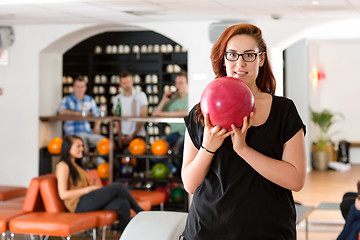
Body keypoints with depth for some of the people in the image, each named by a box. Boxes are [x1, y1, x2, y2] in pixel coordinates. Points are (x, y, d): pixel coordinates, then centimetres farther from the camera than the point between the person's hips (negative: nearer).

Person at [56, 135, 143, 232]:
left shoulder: (75, 165, 23)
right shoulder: (63, 166, -6)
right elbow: (63, 195, -15)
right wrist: (88, 189, -14)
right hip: (78, 205, -9)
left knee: (123, 204, -16)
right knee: (117, 187, -16)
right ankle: (140, 212, 0)